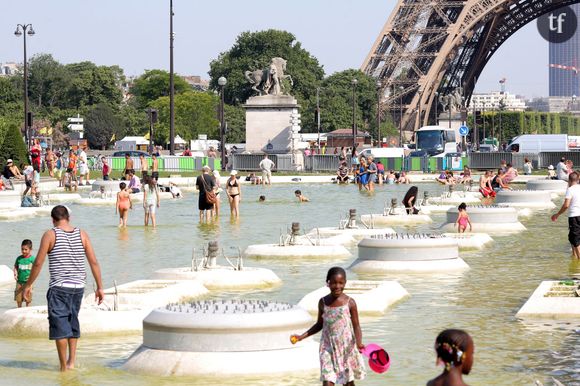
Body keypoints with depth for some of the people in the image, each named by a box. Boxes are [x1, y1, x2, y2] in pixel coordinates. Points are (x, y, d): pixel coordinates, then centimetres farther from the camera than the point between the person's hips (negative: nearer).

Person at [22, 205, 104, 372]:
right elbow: (94, 262, 3)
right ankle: (72, 361, 18)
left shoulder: (50, 235, -5)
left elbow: (38, 263, -6)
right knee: (72, 321, 19)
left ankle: (63, 366, -2)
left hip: (59, 287, -4)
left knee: (59, 324, 0)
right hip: (78, 286, 4)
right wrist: (99, 287, 8)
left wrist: (28, 285, 5)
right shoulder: (82, 235, 4)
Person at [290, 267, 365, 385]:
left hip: (346, 348, -1)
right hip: (328, 348, 2)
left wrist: (359, 342, -25)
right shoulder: (323, 302, 0)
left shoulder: (350, 302, -8)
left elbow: (356, 326, -7)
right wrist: (301, 337, 8)